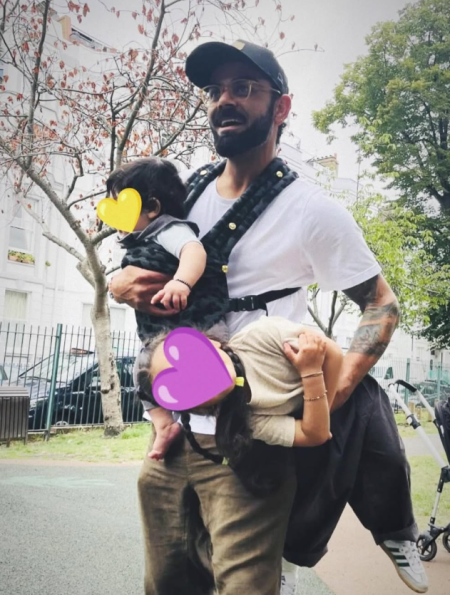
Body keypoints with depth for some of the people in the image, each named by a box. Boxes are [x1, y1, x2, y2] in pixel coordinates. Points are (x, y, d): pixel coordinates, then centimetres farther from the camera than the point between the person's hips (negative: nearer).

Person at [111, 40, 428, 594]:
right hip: (169, 430, 5)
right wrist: (121, 283, -11)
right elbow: (124, 273, 14)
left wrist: (332, 394, -20)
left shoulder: (312, 211, -10)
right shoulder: (187, 192, 6)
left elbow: (382, 304, -5)